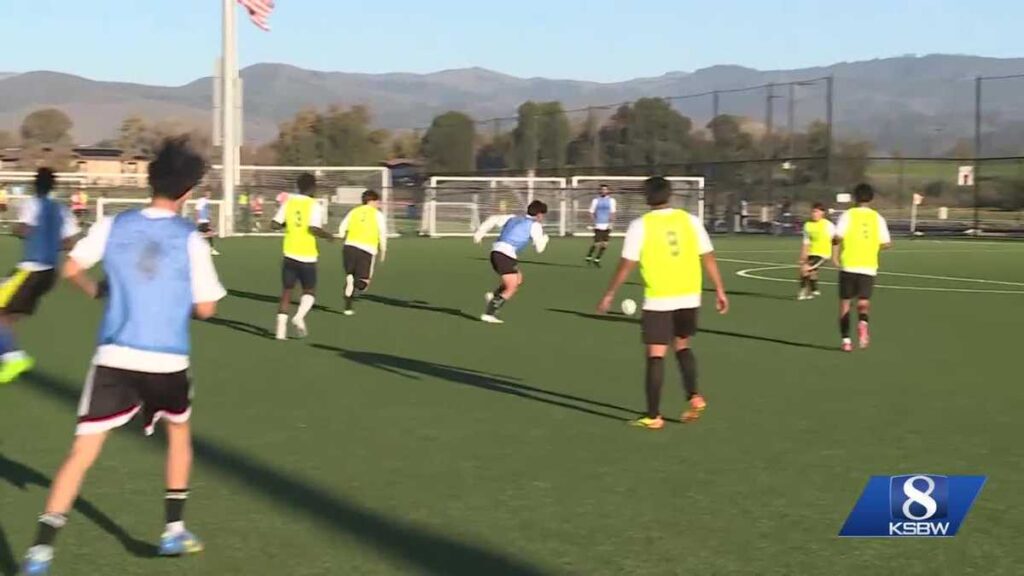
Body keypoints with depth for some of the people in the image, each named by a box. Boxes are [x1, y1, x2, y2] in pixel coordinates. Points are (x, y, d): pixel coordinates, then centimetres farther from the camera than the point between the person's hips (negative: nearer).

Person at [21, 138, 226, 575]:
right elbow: (205, 308, -3)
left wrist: (96, 290, 28)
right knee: (179, 433, 27)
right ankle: (174, 530, 30)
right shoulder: (190, 239, -5)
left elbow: (71, 269, 9)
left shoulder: (114, 226, 2)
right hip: (168, 360, -1)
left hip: (114, 357, 1)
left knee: (82, 453, 1)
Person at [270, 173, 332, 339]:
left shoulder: (289, 202, 4)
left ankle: (281, 330, 2)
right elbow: (314, 229, -20)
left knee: (287, 291, 10)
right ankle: (299, 316, -12)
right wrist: (327, 235, -2)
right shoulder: (314, 205, -8)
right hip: (307, 256, -3)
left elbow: (274, 224, 0)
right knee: (309, 291, 14)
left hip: (290, 255, 3)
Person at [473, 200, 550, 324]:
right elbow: (539, 247, 4)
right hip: (506, 255, -8)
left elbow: (493, 220, 18)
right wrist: (544, 238, 25)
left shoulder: (513, 218, 23)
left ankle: (494, 296, 8)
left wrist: (479, 233, 17)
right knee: (511, 289, -2)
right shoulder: (535, 225, 3)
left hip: (496, 251, 8)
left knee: (518, 279, 22)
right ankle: (489, 314, -9)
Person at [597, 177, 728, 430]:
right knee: (682, 345, 24)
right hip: (689, 297, 4)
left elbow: (626, 265, -5)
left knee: (656, 355, 2)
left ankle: (653, 416, 4)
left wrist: (609, 295, 5)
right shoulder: (690, 220, 3)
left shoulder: (640, 225, -5)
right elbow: (709, 258, 3)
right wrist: (720, 290, 11)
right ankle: (694, 397, 9)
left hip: (659, 300, -4)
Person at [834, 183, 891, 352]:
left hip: (849, 265, -1)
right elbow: (886, 243, 2)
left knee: (845, 302, 10)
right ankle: (863, 322, -25)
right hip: (869, 267, 1)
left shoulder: (848, 215, -3)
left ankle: (846, 339, 5)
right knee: (864, 301, 8)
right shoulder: (877, 218, 5)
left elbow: (838, 237, -15)